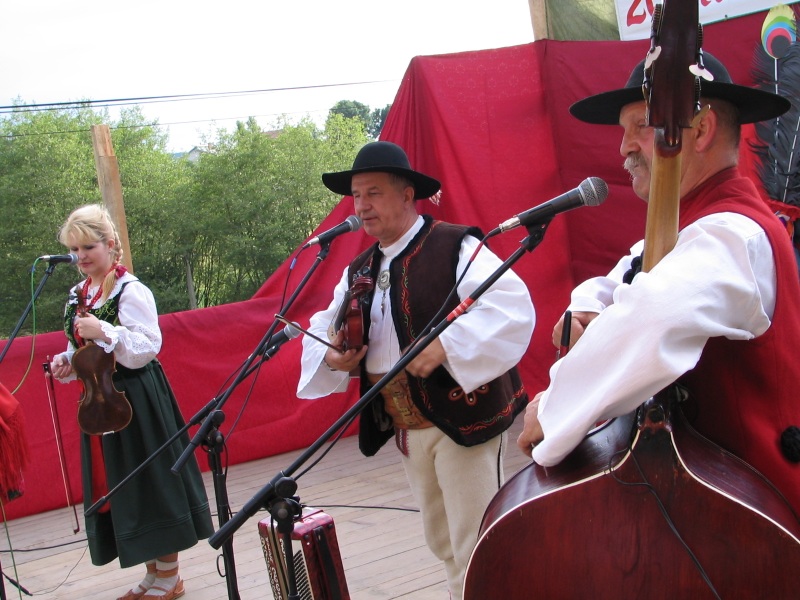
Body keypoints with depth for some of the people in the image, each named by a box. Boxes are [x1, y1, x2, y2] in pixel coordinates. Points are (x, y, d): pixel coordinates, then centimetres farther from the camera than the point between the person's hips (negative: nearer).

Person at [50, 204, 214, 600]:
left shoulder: (130, 291, -12)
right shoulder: (78, 296, 11)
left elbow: (148, 347, -19)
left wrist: (104, 332, -28)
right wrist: (66, 363, 1)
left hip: (136, 401, -8)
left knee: (150, 482, 0)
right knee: (115, 487, 12)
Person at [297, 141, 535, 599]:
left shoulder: (455, 247, -12)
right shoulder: (359, 271, 10)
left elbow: (513, 309, -23)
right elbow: (324, 326, 19)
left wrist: (445, 345, -31)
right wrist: (332, 353, -4)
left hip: (464, 420, -7)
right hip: (407, 428, 7)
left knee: (476, 553, -2)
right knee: (443, 544, 20)